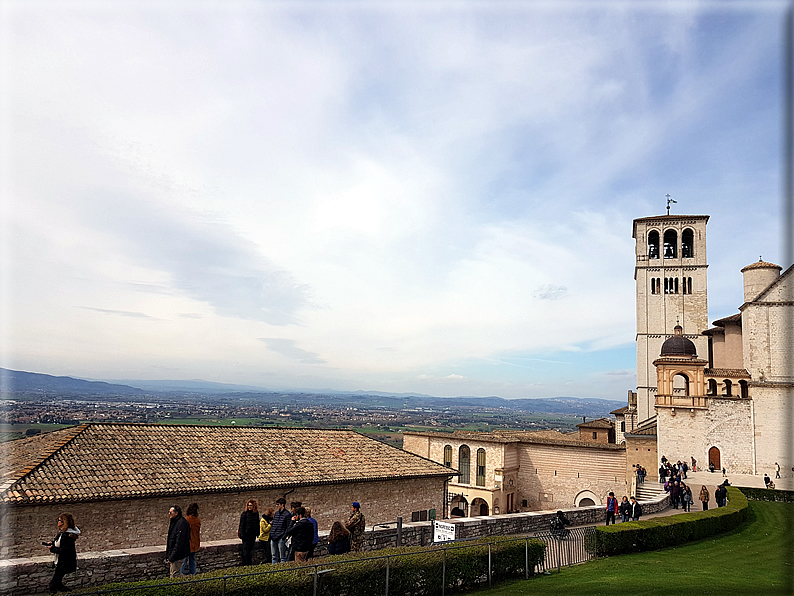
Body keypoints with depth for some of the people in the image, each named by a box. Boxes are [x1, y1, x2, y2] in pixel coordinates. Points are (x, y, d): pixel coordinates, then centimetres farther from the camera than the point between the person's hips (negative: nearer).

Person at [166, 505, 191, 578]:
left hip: (178, 555, -10)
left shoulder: (181, 523, -22)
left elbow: (179, 543, -23)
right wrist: (168, 556, 16)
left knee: (174, 576, -4)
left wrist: (171, 558, -21)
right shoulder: (173, 522, 11)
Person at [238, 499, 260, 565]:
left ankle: (250, 562, 15)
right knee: (245, 548, -2)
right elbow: (242, 525, -8)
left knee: (251, 548, 8)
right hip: (246, 534, -4)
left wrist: (258, 533, 11)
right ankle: (244, 562, 4)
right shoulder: (244, 513, -8)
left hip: (253, 534, 4)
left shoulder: (256, 513, 6)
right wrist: (242, 534, -12)